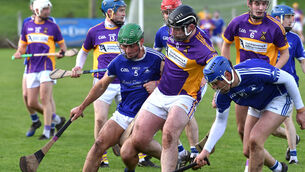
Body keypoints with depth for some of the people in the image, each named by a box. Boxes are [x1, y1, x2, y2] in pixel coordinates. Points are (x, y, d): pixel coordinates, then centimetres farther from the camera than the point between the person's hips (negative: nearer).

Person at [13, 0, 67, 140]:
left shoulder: (52, 27, 2)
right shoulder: (27, 26, 11)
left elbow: (62, 44, 8)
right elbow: (22, 45, 19)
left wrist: (62, 52, -14)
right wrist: (19, 53, -2)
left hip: (47, 67, -4)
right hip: (32, 69, 4)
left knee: (45, 99, -13)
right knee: (31, 103, 3)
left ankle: (47, 132, -8)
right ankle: (57, 119, 24)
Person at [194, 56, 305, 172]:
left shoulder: (255, 71, -37)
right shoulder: (222, 93, -19)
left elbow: (288, 79, -23)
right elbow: (220, 122, -5)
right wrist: (206, 151, -13)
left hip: (279, 99, -6)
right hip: (257, 107, 6)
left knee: (254, 140, -21)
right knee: (248, 151, 3)